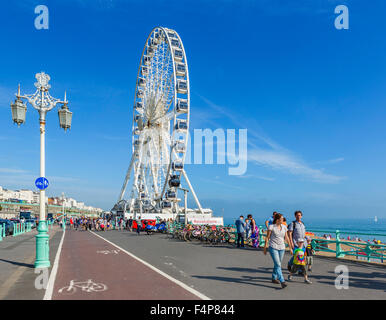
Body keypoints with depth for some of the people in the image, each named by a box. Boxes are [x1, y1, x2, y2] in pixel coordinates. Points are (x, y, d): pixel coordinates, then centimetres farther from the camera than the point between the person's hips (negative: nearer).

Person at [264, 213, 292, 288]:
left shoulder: (284, 227, 6)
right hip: (273, 248, -5)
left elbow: (286, 238, 13)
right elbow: (267, 237, -4)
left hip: (282, 248, 5)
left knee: (277, 264, 14)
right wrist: (265, 248, -3)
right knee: (278, 265, -12)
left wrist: (290, 247, 13)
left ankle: (274, 278, 32)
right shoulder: (271, 227, -8)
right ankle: (282, 282, -15)